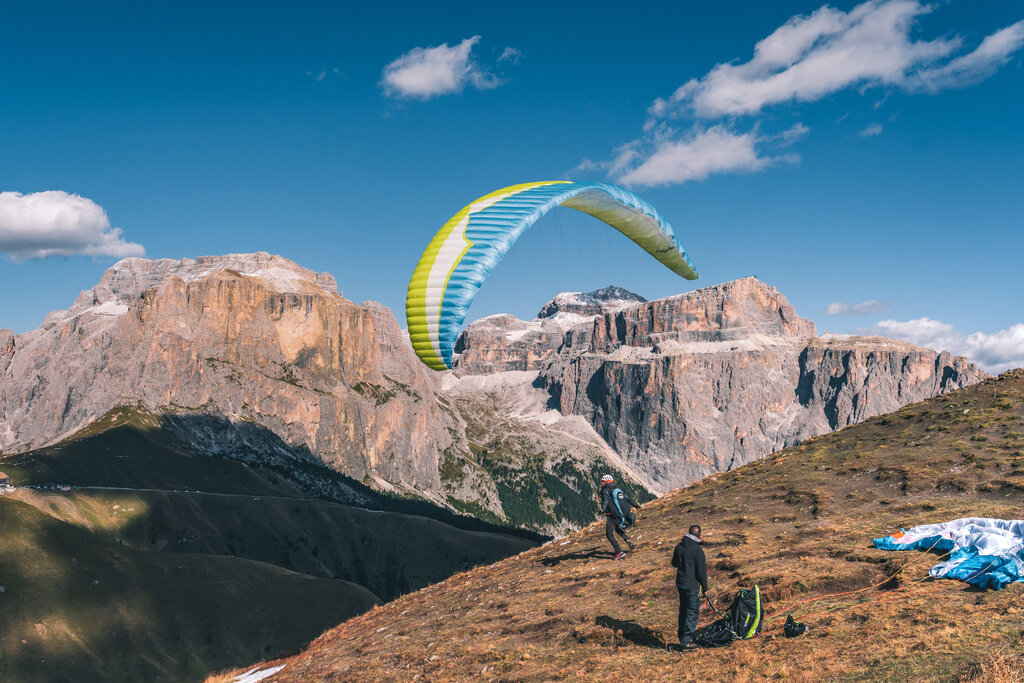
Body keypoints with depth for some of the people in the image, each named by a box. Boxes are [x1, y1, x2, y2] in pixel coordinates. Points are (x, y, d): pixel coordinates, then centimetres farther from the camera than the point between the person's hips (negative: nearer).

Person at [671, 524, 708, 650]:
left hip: (680, 583, 7)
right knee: (692, 613, 1)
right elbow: (701, 571, -14)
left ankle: (682, 636, 31)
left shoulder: (679, 547, 2)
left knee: (683, 610, 20)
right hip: (692, 585, -7)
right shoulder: (697, 550, -18)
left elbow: (674, 563, 17)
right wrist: (705, 588, -3)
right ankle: (685, 641, 1)